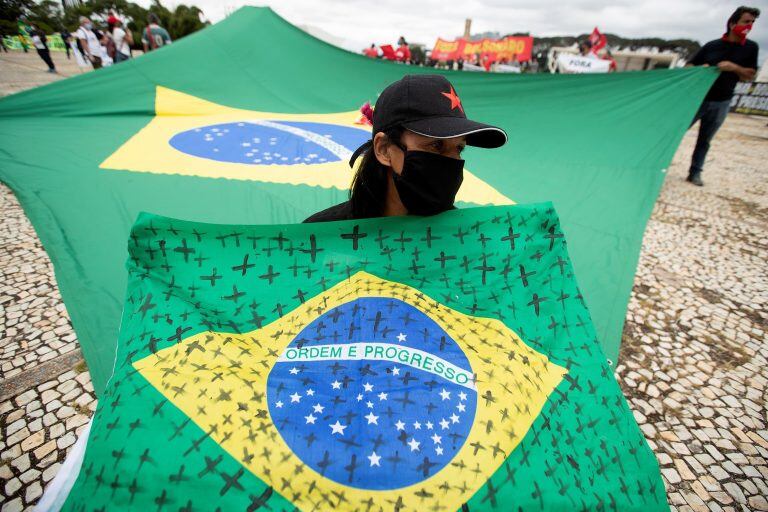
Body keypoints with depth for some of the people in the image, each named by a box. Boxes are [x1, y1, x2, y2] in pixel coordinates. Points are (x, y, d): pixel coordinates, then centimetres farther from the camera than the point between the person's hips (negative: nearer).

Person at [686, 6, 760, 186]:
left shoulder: (751, 48, 3)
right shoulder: (711, 46, -2)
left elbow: (750, 75, 2)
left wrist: (734, 67, -17)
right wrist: (700, 69, -18)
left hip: (721, 103, 2)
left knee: (704, 140, 8)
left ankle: (695, 173, 13)